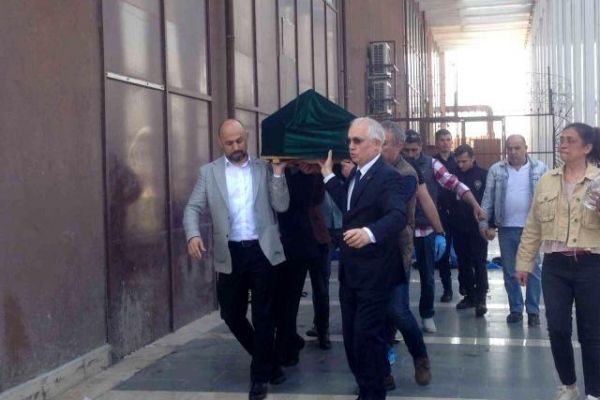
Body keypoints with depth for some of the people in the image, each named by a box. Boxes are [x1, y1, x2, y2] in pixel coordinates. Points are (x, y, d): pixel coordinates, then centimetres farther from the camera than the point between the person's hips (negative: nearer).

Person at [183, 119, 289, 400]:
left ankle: (260, 375, 18)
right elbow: (193, 208, -1)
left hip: (262, 251, -1)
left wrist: (278, 173, -14)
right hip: (230, 254, 1)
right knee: (231, 314, 8)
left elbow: (281, 206, -2)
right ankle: (267, 361, 31)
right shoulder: (209, 172, 5)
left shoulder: (264, 168, 5)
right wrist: (193, 235, -20)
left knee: (263, 315, 3)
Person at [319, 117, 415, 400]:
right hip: (350, 269, 9)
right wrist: (328, 176, 18)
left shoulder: (388, 177, -17)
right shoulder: (356, 173, 10)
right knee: (351, 334, 15)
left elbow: (397, 216, -32)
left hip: (374, 271, -9)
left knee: (367, 335, -5)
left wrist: (369, 233, -50)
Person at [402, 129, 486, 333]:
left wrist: (475, 205, -19)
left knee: (427, 276, 11)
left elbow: (455, 184, -9)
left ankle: (427, 315, 28)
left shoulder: (431, 164, -3)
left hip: (426, 229, 1)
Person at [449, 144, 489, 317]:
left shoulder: (483, 175, -4)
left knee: (479, 263, -2)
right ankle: (469, 295, 22)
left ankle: (481, 299, 1)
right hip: (458, 227, 4)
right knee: (463, 263, 11)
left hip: (478, 227, -3)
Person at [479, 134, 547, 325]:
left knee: (534, 270, 4)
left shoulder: (540, 169, 1)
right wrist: (484, 223, 0)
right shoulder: (496, 170, 4)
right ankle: (515, 309, 20)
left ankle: (533, 310, 14)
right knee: (509, 272, 9)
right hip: (506, 228, 2)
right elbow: (488, 198, 5)